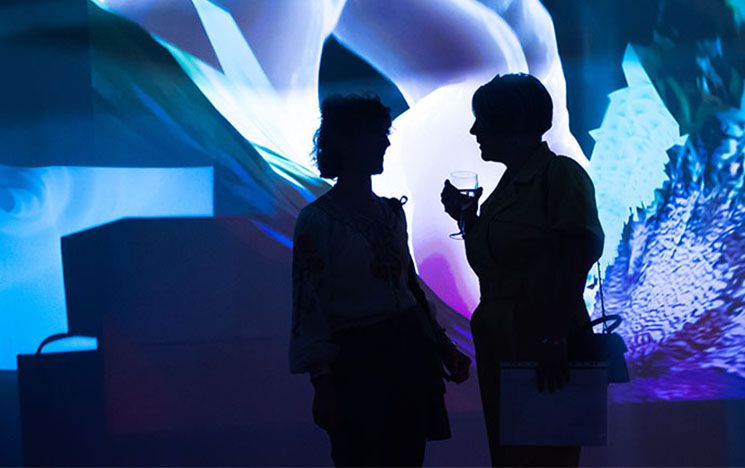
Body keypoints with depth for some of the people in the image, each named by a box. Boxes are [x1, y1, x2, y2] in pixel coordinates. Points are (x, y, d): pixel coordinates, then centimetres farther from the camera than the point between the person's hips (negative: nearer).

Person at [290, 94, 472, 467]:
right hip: (358, 363, -6)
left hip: (410, 353, 7)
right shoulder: (317, 220, -8)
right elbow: (310, 306, -11)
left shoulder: (391, 211, 13)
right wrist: (322, 383, -17)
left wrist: (443, 348, 18)